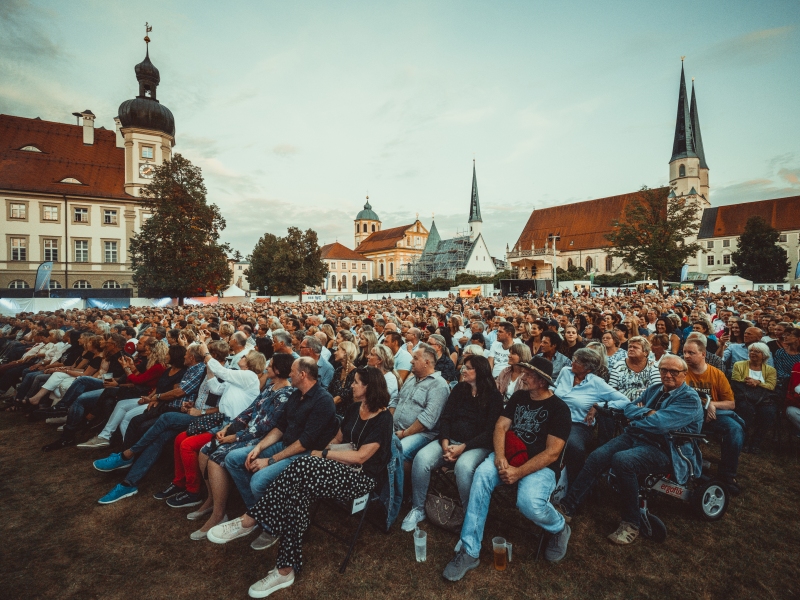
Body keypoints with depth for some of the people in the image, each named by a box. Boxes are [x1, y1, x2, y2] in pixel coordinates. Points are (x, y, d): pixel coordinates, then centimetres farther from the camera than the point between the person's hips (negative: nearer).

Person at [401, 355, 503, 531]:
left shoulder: (494, 396, -1)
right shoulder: (459, 389, 12)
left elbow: (490, 431, -8)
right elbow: (445, 418, 7)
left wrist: (463, 447, -17)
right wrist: (445, 443, -10)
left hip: (477, 445, -4)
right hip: (450, 441, 4)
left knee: (463, 466, -36)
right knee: (421, 458, -22)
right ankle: (417, 509, -5)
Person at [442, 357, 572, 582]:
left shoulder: (559, 409, -7)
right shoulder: (519, 397, 9)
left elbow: (552, 453, -14)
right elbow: (500, 426, 3)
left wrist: (519, 472, -21)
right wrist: (499, 456, -16)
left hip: (540, 466, -4)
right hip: (509, 457, 4)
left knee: (530, 502, -34)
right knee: (482, 474, -27)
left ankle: (560, 528, 6)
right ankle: (469, 551, -21)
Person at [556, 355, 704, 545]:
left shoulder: (690, 399, -8)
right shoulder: (654, 389, 17)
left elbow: (659, 423, -23)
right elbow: (629, 408, 12)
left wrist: (636, 420, -5)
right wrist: (648, 413, -7)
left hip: (664, 449, -7)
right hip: (635, 436, 7)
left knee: (622, 460, -34)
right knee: (596, 457, -16)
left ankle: (630, 524, -15)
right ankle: (567, 508, -12)